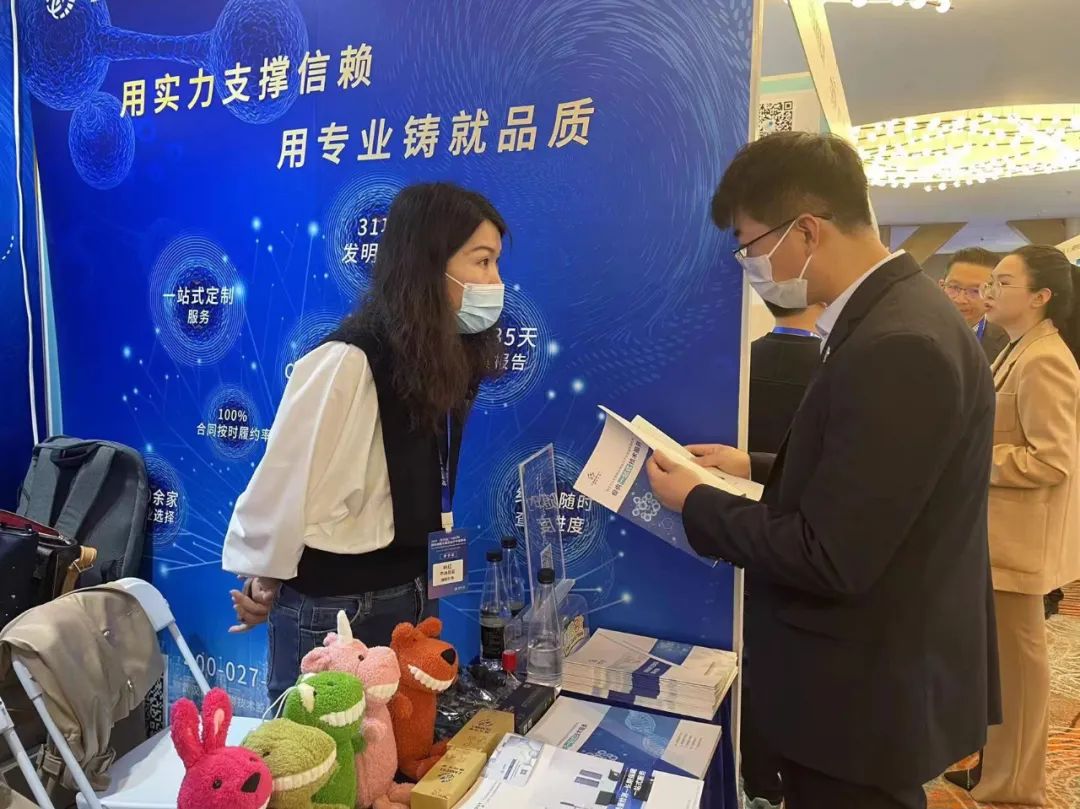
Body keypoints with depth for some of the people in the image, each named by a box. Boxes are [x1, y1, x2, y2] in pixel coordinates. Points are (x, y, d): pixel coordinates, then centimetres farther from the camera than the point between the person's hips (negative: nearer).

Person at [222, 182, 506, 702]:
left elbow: (428, 490, 5)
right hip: (332, 605, -7)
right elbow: (284, 480, -17)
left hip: (410, 592, 7)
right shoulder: (348, 362, -24)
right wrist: (263, 582, -4)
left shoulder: (447, 360, 0)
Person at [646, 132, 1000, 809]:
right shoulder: (894, 314, 4)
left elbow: (828, 558, -28)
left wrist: (696, 502, -15)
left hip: (868, 697, -9)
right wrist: (758, 468, 5)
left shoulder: (899, 345, -28)